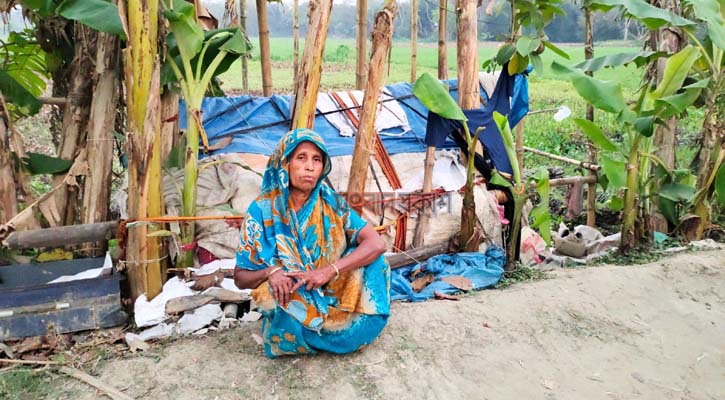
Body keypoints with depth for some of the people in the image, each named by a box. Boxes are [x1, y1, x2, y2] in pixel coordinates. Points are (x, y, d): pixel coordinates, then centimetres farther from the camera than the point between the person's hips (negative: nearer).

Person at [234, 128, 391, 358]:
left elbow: (376, 244, -16)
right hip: (290, 303, 0)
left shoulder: (331, 203, -5)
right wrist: (269, 272, -29)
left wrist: (329, 271, -29)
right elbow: (240, 278, -6)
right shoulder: (262, 210, -10)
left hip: (333, 296, 1)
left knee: (368, 257, -20)